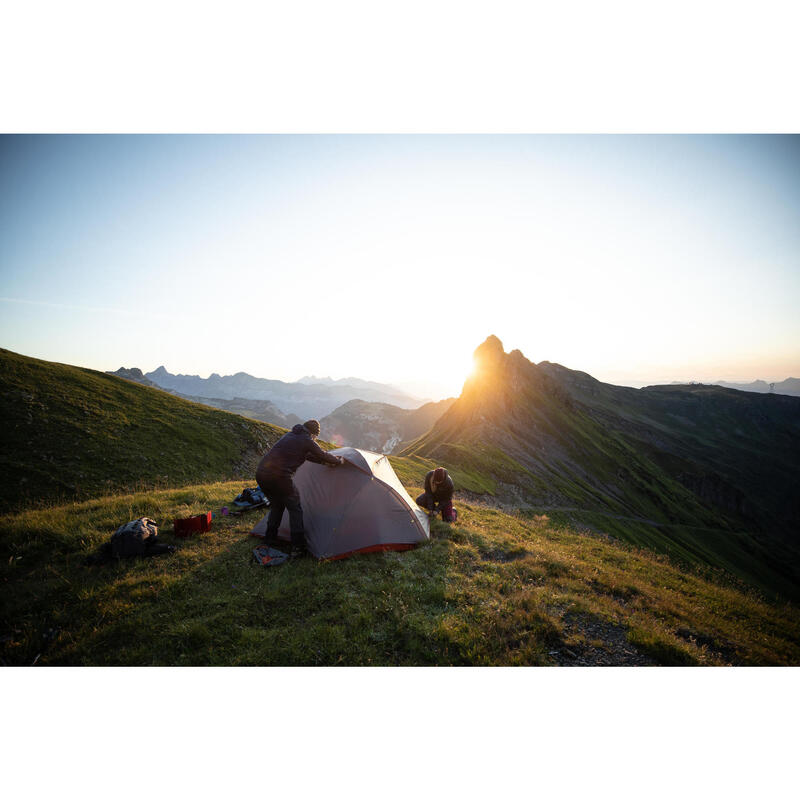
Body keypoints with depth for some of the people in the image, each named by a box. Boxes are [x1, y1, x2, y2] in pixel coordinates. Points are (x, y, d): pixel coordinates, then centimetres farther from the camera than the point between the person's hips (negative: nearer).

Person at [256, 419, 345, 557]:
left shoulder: (289, 435, 24)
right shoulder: (307, 441, 1)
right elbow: (324, 456, 12)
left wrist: (327, 461, 42)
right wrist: (339, 461, 32)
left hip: (261, 474, 8)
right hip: (279, 477, -8)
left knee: (276, 506, 28)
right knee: (295, 509, 9)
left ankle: (270, 540, 36)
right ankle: (297, 547, 8)